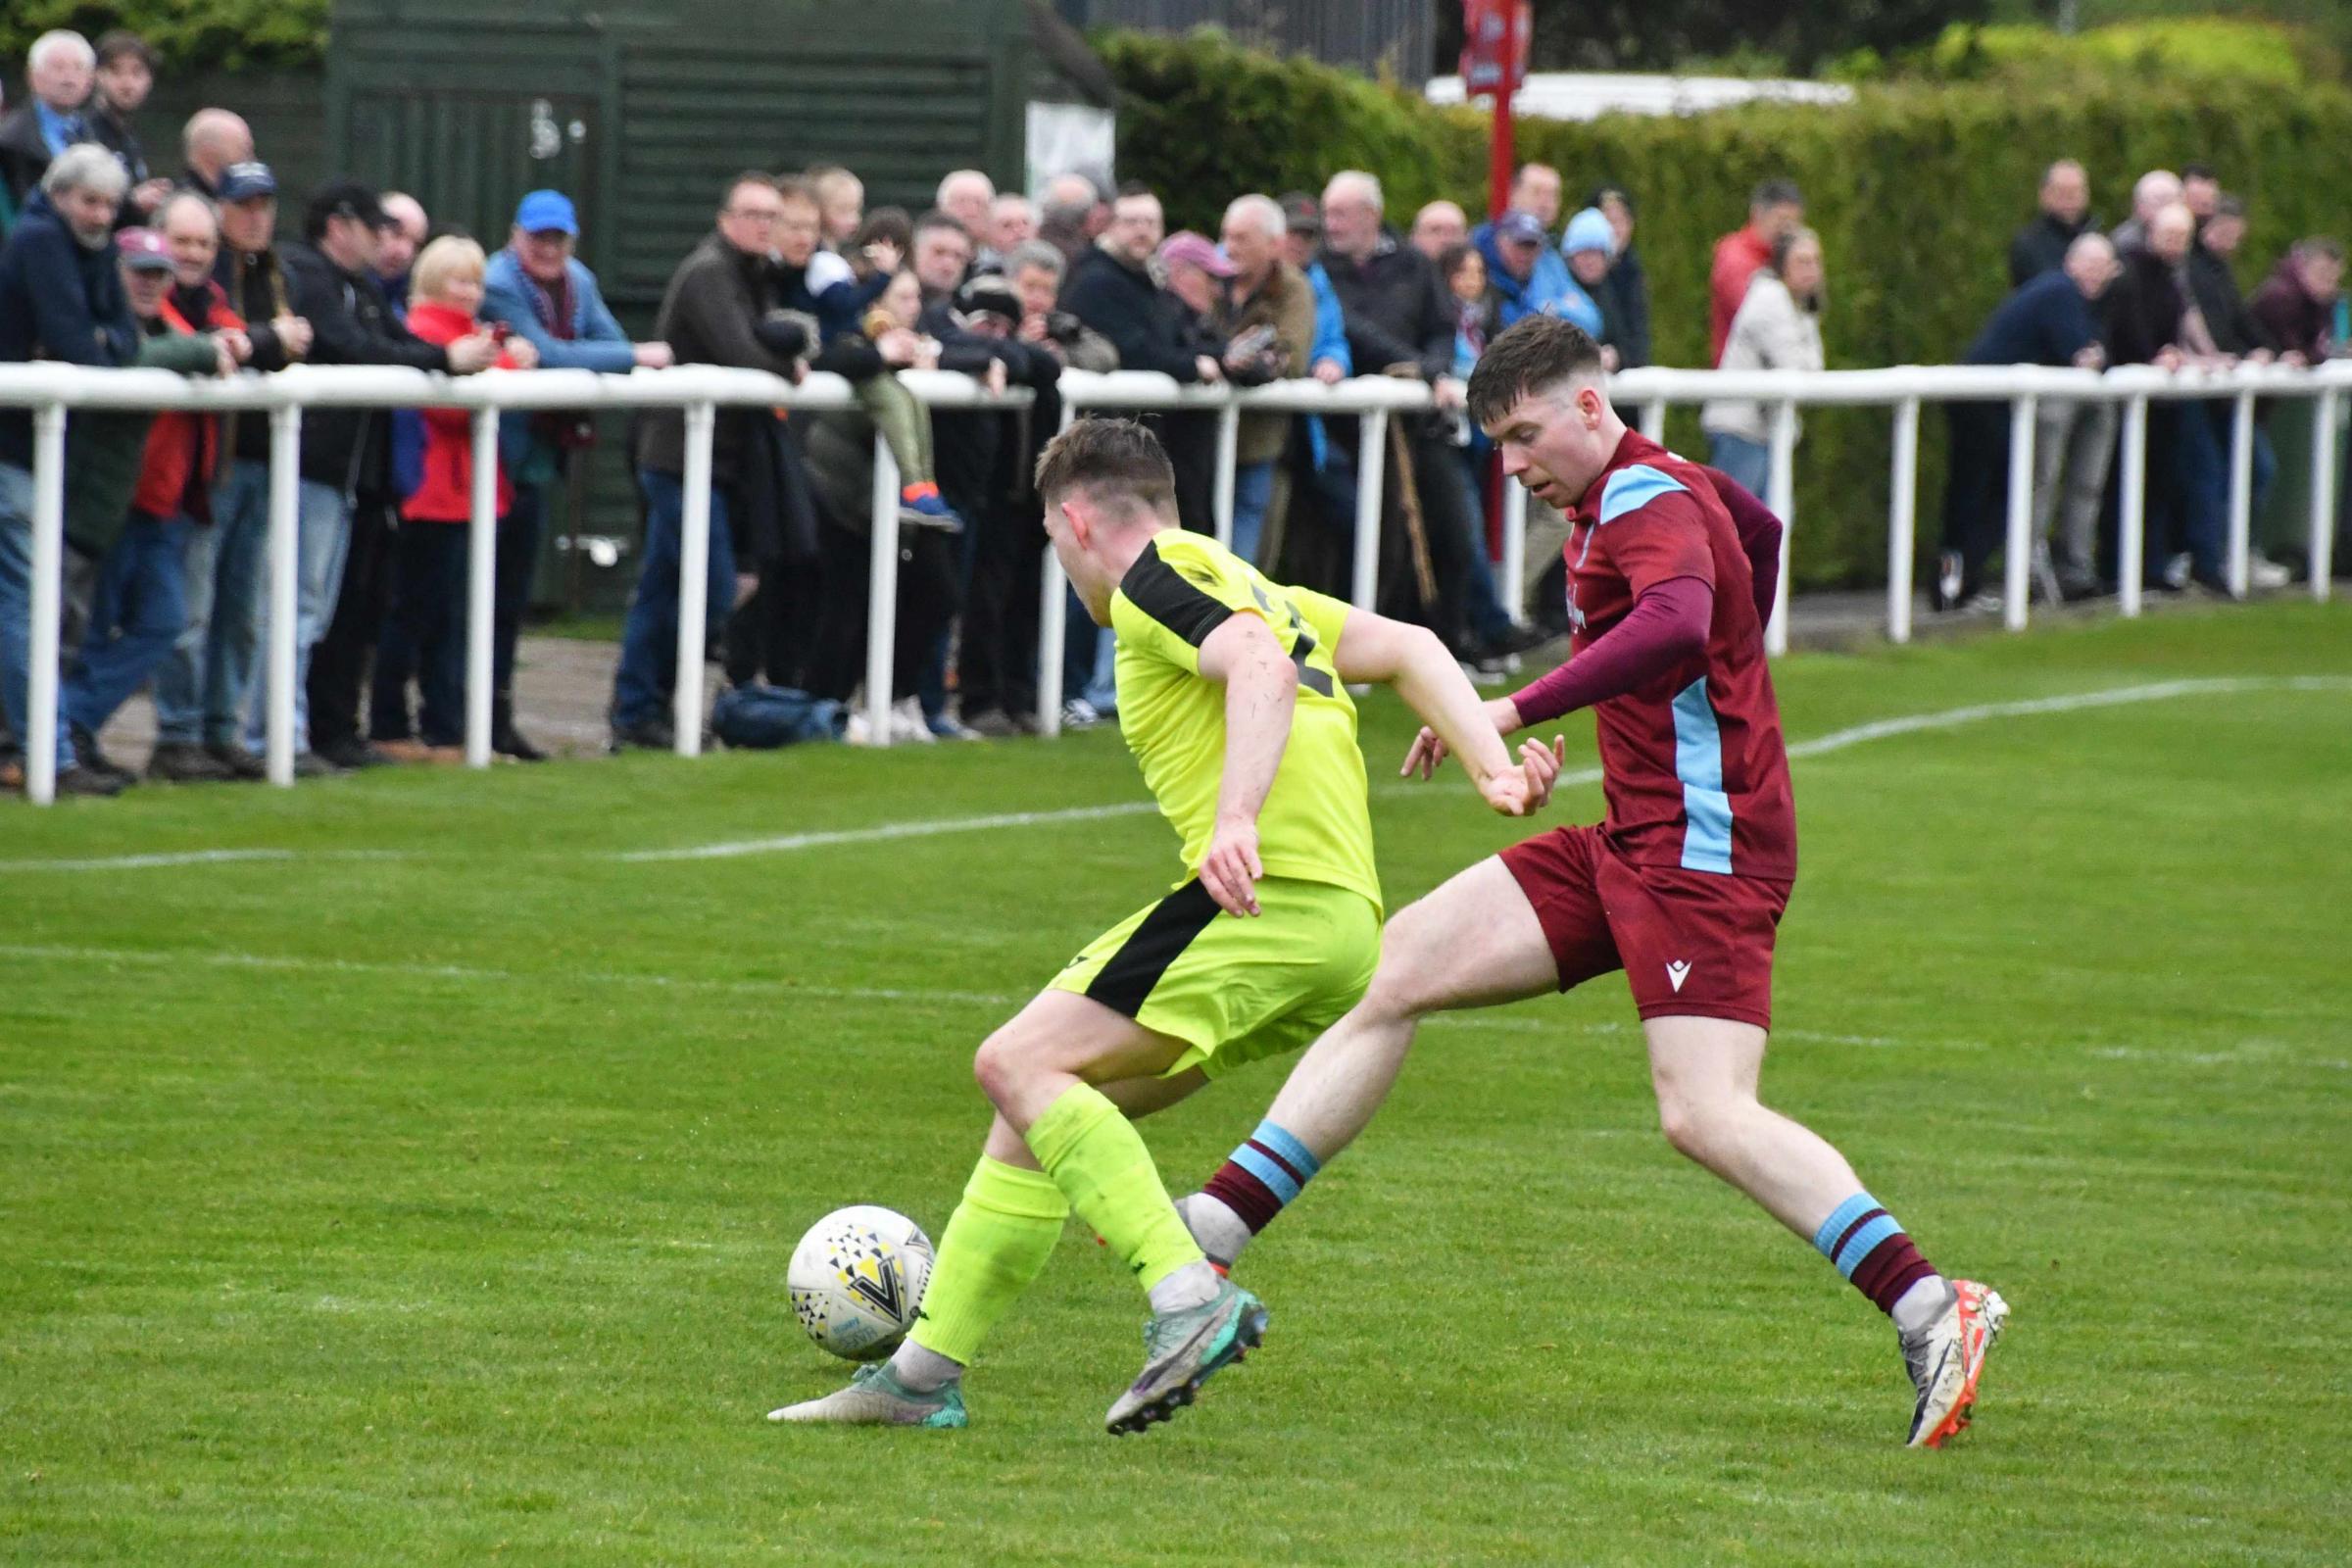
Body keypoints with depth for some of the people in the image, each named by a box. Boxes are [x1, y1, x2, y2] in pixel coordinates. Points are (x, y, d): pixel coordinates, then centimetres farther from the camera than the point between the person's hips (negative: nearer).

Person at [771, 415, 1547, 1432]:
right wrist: (1493, 767, 11)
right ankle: (925, 1375, 15)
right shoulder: (1257, 592, 28)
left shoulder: (1157, 577, 0)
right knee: (1041, 1095, 14)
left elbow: (1262, 667, -18)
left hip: (1273, 894, -10)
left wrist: (1238, 821, -30)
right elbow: (1408, 650, 22)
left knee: (1021, 1064, -15)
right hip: (1338, 927, 10)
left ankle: (1188, 1297, -28)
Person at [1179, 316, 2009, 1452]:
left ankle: (1930, 1312, -20)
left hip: (1703, 849, -10)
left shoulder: (1648, 500, -14)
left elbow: (1677, 626, -36)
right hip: (1631, 844, 10)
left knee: (1707, 1116, -21)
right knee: (1395, 966, 4)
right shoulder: (1637, 490, 15)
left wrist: (1519, 709, -37)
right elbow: (1759, 531, 36)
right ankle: (1212, 1232, 4)